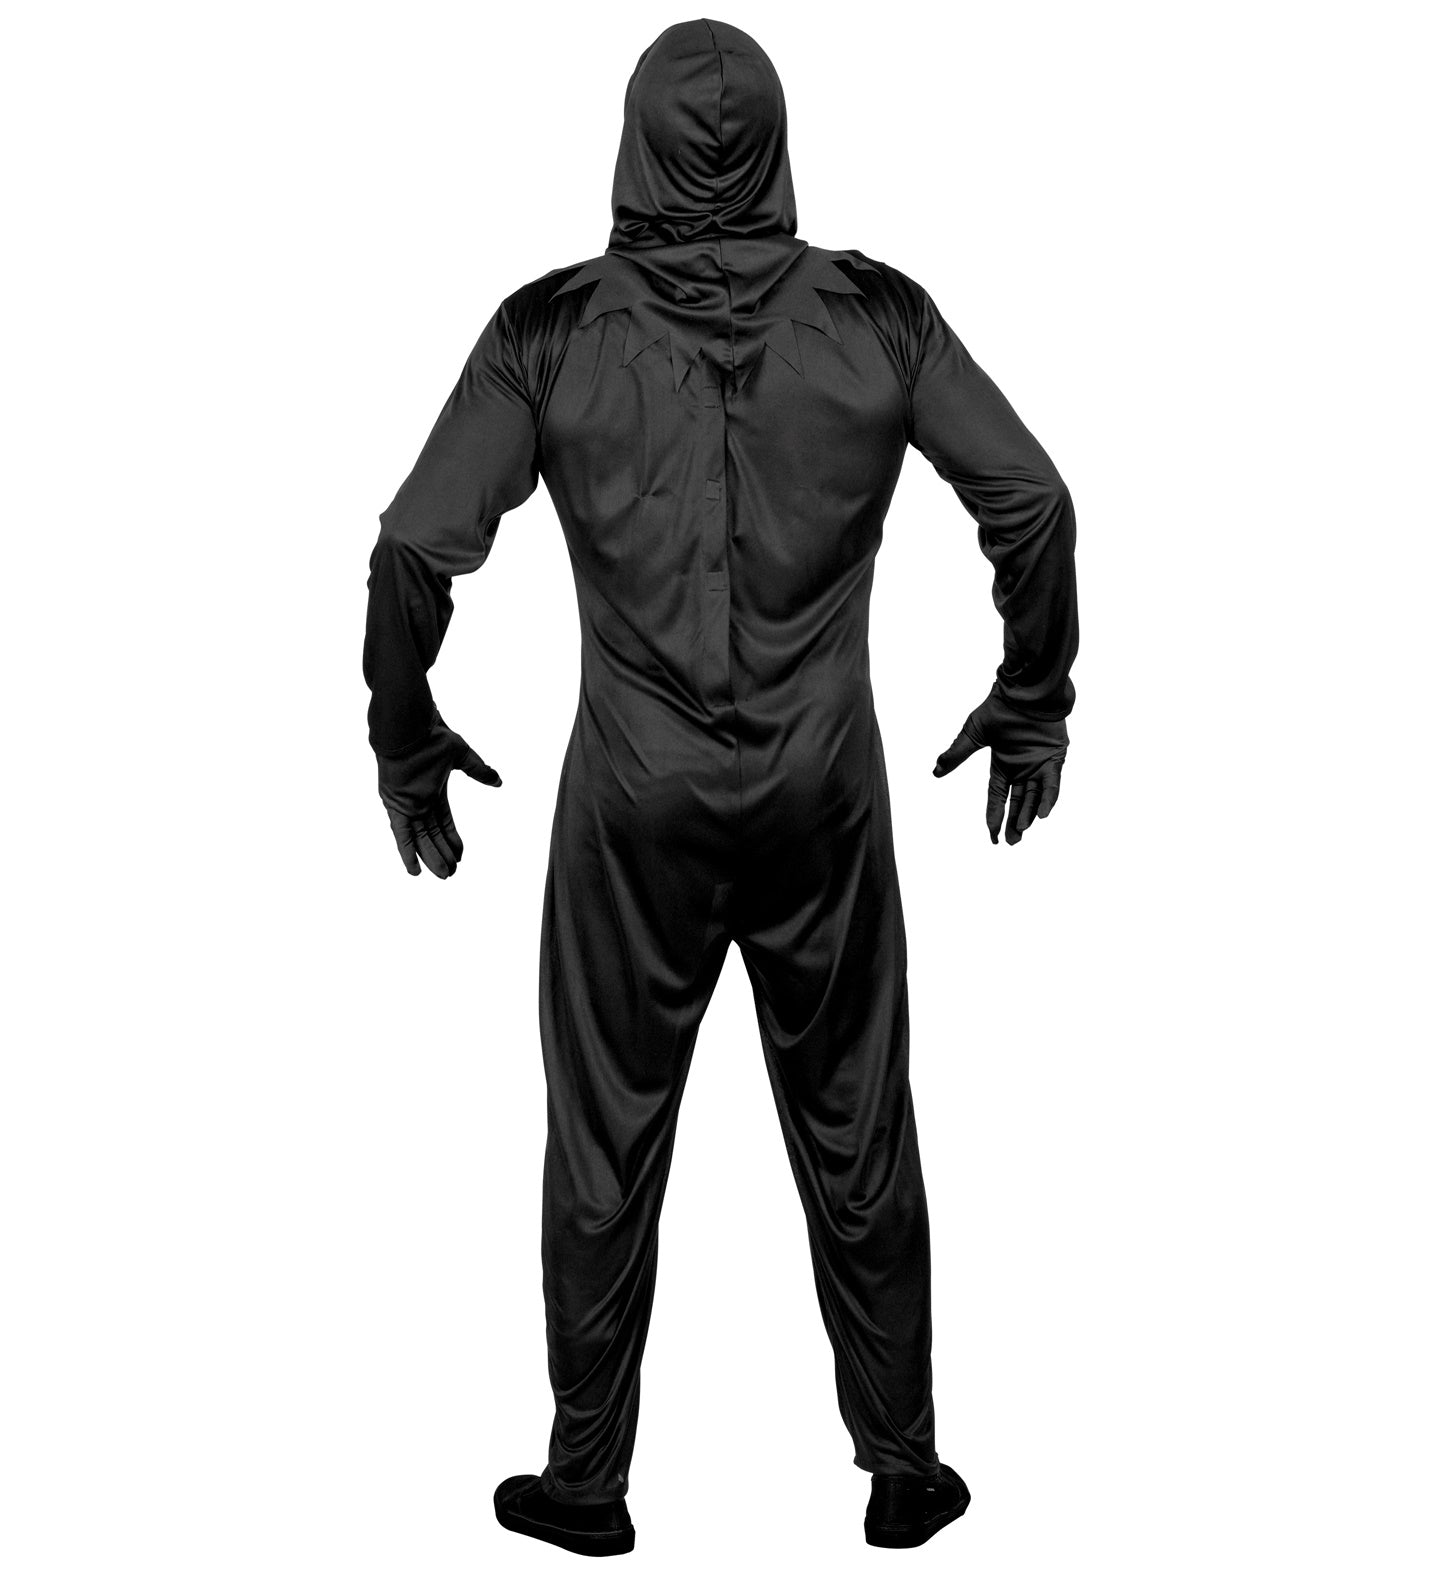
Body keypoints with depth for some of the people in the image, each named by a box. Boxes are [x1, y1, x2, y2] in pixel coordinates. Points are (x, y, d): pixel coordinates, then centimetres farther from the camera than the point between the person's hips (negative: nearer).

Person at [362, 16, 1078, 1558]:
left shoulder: (554, 329, -6)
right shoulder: (876, 314, -2)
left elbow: (417, 546, -10)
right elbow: (1030, 499, -5)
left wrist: (406, 742, 3)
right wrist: (1032, 706, 7)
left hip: (635, 805, -1)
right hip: (827, 795, 1)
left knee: (605, 1147, 12)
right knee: (857, 1138, 13)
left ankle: (587, 1483, 24)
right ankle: (903, 1470, 26)